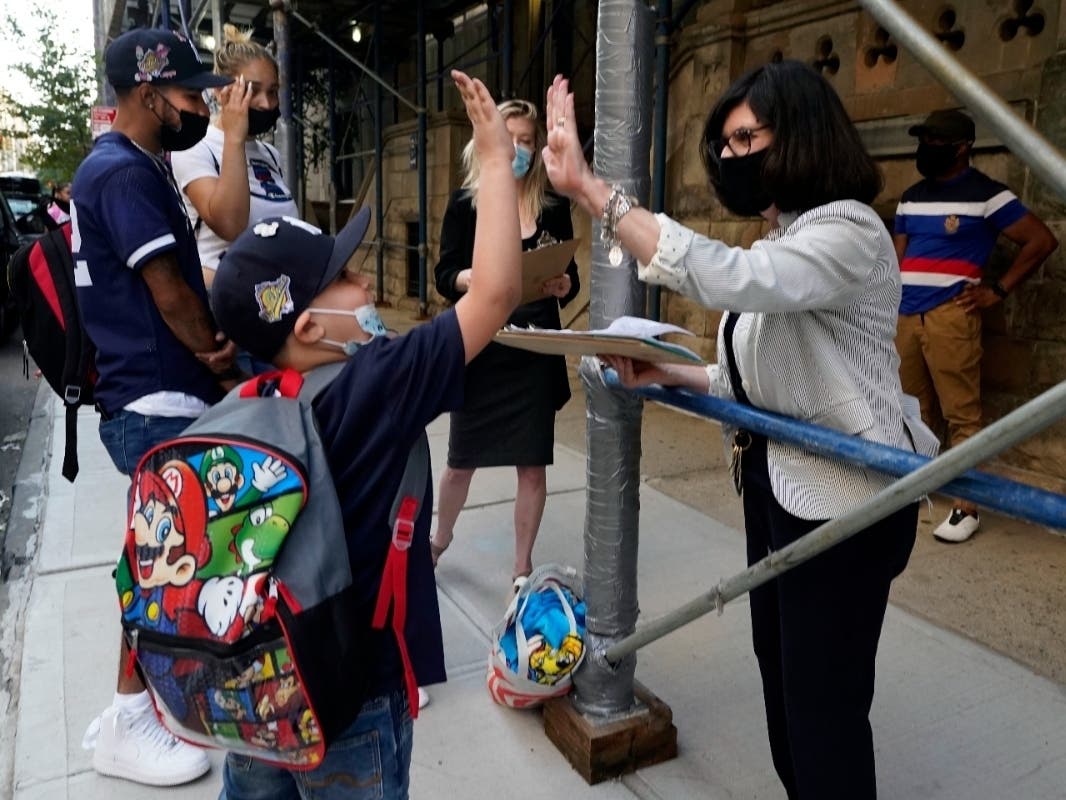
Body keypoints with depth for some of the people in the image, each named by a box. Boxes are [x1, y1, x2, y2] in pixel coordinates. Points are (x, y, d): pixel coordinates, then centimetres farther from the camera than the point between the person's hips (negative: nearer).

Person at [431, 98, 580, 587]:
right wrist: (473, 277, -24)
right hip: (478, 350, -1)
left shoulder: (553, 207, 3)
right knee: (461, 461, 10)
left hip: (535, 353, 1)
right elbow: (444, 276, -4)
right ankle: (441, 537, 40)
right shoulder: (465, 203, 0)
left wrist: (560, 283, -18)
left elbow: (571, 281, 5)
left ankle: (522, 568, 23)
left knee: (533, 465, 4)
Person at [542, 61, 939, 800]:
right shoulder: (781, 244, 11)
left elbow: (724, 277, -38)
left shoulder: (847, 233, -18)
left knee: (824, 697, 5)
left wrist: (590, 189, -38)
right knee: (782, 670, 22)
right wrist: (670, 375, -3)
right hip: (779, 482, 9)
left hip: (844, 497, -9)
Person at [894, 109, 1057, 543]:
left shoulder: (986, 194, -1)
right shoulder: (911, 197, 18)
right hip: (905, 317, 6)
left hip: (950, 317, -6)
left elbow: (1042, 240, 0)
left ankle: (966, 508, 0)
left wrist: (998, 290, -4)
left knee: (961, 414, -5)